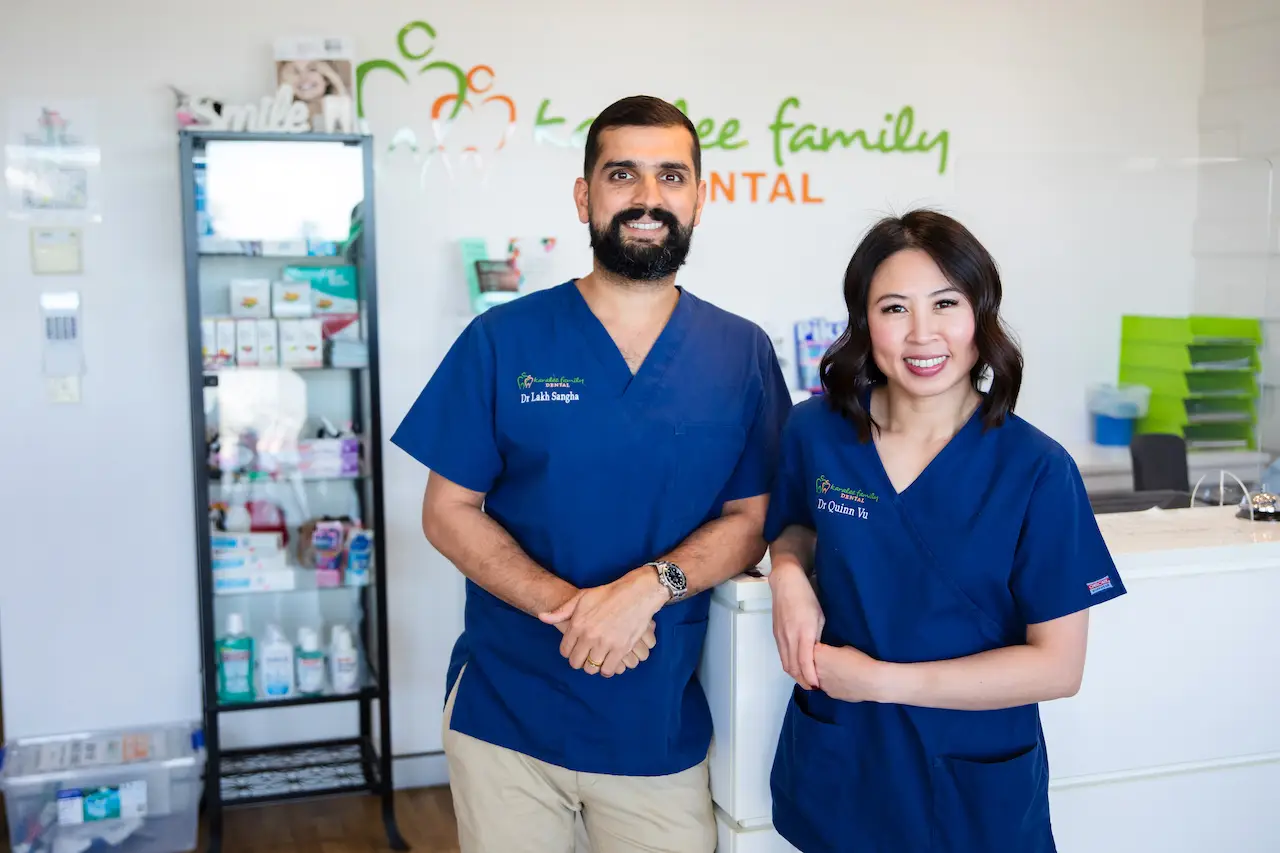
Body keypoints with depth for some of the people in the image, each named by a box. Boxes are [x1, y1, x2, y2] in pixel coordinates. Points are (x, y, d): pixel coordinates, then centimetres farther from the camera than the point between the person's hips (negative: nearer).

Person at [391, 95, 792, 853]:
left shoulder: (743, 354, 0)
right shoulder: (504, 340, -5)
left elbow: (751, 520, 0)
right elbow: (449, 512, -4)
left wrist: (649, 586, -19)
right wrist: (566, 605, -19)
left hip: (662, 725, 1)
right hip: (504, 714, -1)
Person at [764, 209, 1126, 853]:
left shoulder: (1036, 470, -14)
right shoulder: (815, 431, -7)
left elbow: (1058, 666, -13)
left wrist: (882, 680, -18)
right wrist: (788, 572, -11)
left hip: (976, 789, -2)